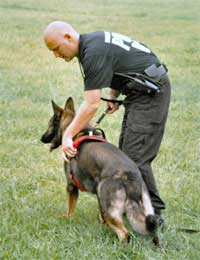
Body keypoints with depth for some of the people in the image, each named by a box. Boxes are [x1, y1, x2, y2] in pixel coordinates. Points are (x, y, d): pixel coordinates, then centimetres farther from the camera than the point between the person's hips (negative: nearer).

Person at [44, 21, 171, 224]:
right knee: (125, 152, 10)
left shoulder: (94, 53, -21)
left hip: (151, 91, -10)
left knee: (135, 156, -12)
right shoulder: (94, 41, 9)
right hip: (139, 92, 10)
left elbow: (91, 104, -25)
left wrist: (68, 135, -24)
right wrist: (113, 95, 5)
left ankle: (152, 213, -8)